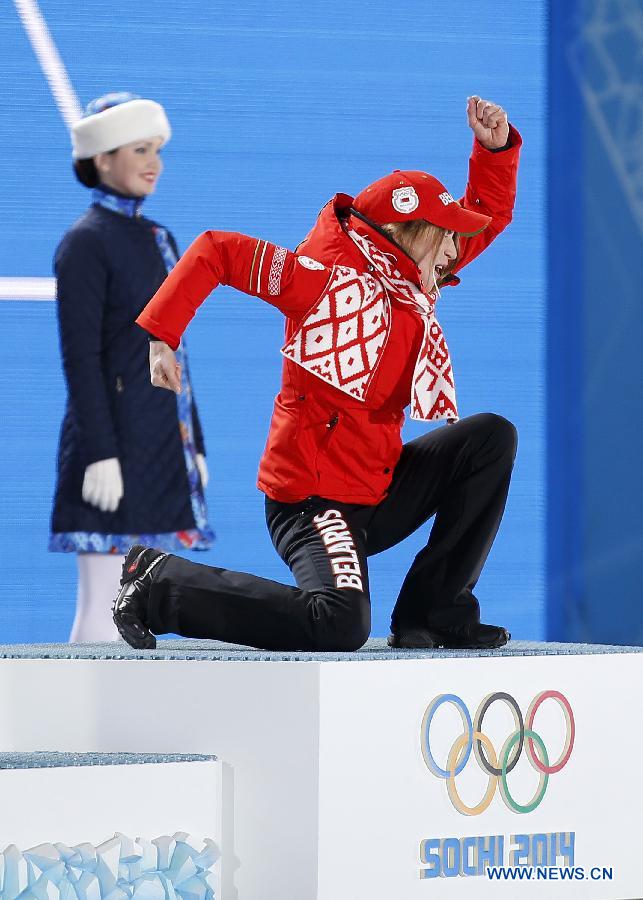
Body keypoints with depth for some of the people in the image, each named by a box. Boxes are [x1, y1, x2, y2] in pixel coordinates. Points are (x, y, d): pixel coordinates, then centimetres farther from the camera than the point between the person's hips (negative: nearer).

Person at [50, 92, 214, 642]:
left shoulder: (158, 240, 16)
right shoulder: (86, 244, -8)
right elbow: (80, 358, -13)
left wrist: (194, 447, 17)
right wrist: (101, 454, -19)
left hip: (164, 452, 8)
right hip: (114, 448, -8)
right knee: (102, 609, -8)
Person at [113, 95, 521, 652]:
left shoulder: (414, 284, 10)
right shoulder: (326, 274, -13)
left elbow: (488, 216, 19)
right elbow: (216, 250, -13)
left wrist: (496, 148, 1)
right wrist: (160, 333, -20)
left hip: (380, 493, 8)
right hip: (313, 497, -8)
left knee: (493, 437, 2)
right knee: (341, 625, -27)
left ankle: (435, 613, 2)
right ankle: (160, 582, -9)